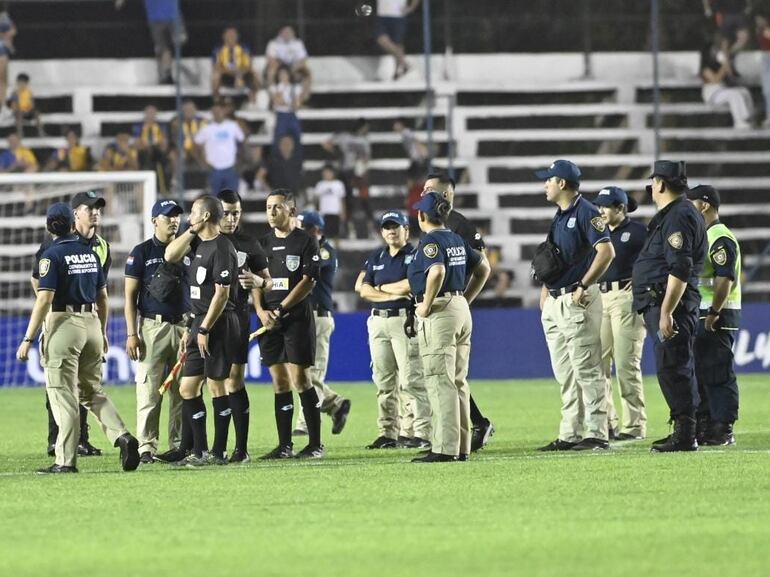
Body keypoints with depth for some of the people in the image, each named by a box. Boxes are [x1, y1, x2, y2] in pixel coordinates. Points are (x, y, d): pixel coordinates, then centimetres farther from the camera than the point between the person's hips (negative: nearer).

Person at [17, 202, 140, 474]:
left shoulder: (53, 254, -9)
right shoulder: (90, 251, 11)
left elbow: (44, 299, -16)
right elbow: (103, 297, 16)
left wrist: (28, 339, -14)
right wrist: (103, 334, 26)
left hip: (64, 324, -6)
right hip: (92, 322, 6)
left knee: (63, 395, -3)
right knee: (93, 391, 15)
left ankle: (66, 460, -6)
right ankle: (122, 436, -4)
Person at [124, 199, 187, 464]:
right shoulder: (142, 252, 2)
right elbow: (130, 296, 0)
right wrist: (131, 333, -8)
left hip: (183, 326, 4)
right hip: (152, 327, -4)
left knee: (182, 391, 3)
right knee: (149, 390, -6)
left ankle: (178, 445, 9)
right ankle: (146, 447, -3)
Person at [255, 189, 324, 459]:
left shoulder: (305, 242, -1)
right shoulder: (263, 244, 15)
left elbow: (308, 281, -8)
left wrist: (280, 310, -13)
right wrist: (261, 310, -3)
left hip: (297, 318, -5)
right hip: (270, 321, 5)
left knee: (300, 379, -9)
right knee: (279, 382, 5)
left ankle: (315, 444, -4)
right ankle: (284, 445, 7)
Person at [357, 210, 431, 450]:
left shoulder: (415, 256, 1)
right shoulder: (376, 257, 17)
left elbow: (413, 284, -14)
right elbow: (363, 289, 7)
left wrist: (382, 288, -3)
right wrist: (392, 295, -6)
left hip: (405, 321, -6)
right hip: (378, 322, 6)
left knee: (411, 380, -11)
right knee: (384, 382, 5)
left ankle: (420, 433, -13)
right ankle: (388, 433, 9)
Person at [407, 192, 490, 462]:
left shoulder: (430, 241, -11)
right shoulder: (457, 240, 14)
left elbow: (437, 271, -28)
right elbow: (483, 268, 21)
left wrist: (426, 306, -18)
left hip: (439, 312, -9)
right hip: (462, 310, 9)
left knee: (440, 381, -9)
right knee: (458, 382, 11)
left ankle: (445, 448, -12)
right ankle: (462, 447, 13)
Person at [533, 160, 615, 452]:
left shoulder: (586, 212, -11)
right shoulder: (559, 216, 18)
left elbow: (606, 251, -21)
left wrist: (583, 286, -20)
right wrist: (545, 288, 13)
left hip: (577, 301, -10)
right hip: (555, 303, 10)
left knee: (587, 370, -9)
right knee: (565, 373, 10)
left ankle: (597, 435, -8)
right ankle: (570, 434, 13)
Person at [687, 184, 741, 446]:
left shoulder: (720, 238, -14)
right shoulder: (703, 236, 19)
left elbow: (725, 279, -22)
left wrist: (713, 314, -23)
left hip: (718, 316, -11)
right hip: (702, 315, 11)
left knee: (718, 373, -8)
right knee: (700, 372, 14)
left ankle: (723, 431, -7)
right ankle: (703, 427, 20)